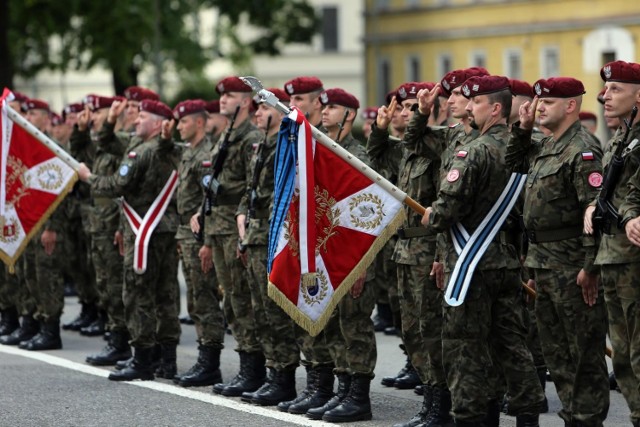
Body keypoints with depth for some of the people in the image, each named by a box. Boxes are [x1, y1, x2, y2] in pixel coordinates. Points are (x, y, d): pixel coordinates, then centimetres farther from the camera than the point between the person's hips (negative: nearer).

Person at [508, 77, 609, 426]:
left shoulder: (581, 151, -15)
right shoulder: (545, 148, 13)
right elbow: (514, 163, 33)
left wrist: (590, 267, -23)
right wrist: (523, 129, 15)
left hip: (572, 266, -10)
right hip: (544, 263, 10)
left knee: (583, 349, -2)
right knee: (555, 346, 15)